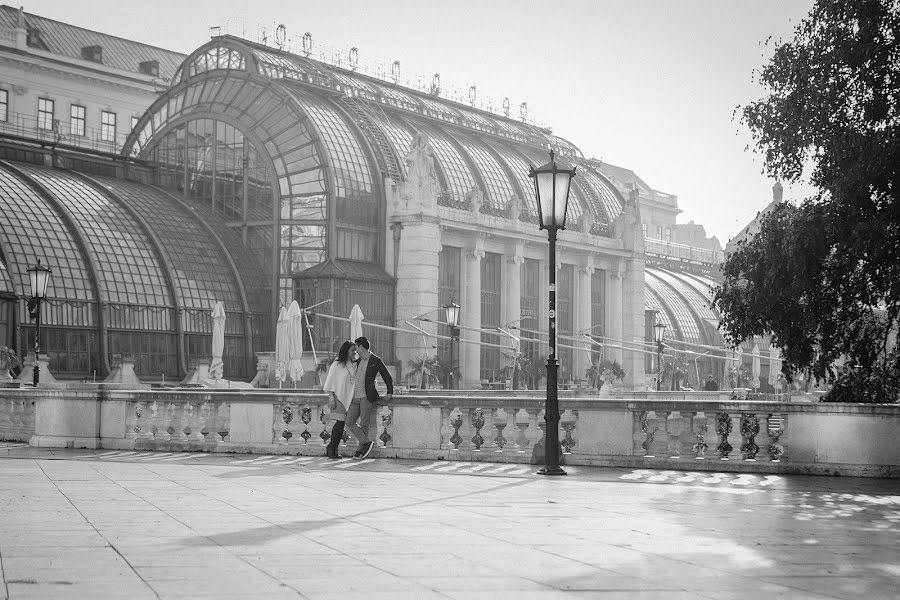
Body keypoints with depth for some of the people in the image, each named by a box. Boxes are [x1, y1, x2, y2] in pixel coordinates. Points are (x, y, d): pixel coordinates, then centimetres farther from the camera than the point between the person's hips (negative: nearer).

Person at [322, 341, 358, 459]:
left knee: (341, 424, 4)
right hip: (339, 397, -6)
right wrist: (332, 397, -11)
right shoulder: (337, 365, -6)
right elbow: (330, 381, -5)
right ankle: (332, 450, -2)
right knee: (340, 423, -10)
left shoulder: (354, 365, 11)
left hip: (349, 398, 6)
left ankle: (332, 449, 11)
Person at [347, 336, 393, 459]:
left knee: (363, 425, -5)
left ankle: (360, 450, 4)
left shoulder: (376, 360, -3)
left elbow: (387, 377, 2)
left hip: (367, 397, -7)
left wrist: (390, 393, -4)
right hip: (355, 397, 7)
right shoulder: (359, 361, 16)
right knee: (350, 422, -5)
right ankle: (367, 442, -2)